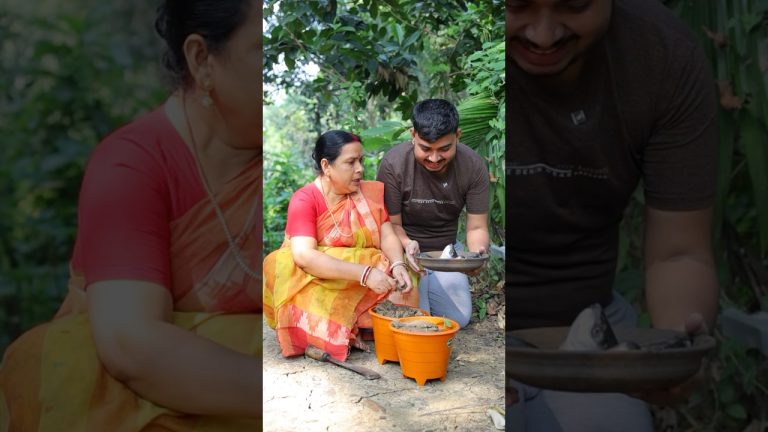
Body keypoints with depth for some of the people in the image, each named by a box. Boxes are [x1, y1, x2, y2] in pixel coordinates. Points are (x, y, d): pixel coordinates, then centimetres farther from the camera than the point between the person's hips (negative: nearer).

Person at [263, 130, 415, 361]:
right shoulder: (304, 200, -13)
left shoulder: (370, 193, 3)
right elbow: (304, 255, -26)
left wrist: (398, 265, -25)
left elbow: (388, 236, -2)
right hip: (315, 285, -3)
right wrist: (364, 273, -33)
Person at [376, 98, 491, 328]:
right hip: (407, 248, -3)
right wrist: (408, 244, -40)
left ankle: (425, 284, 28)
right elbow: (392, 224, -17)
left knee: (459, 318, 2)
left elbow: (477, 227, -15)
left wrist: (477, 252, -38)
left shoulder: (474, 166, -19)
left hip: (447, 249, 3)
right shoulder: (393, 164, -25)